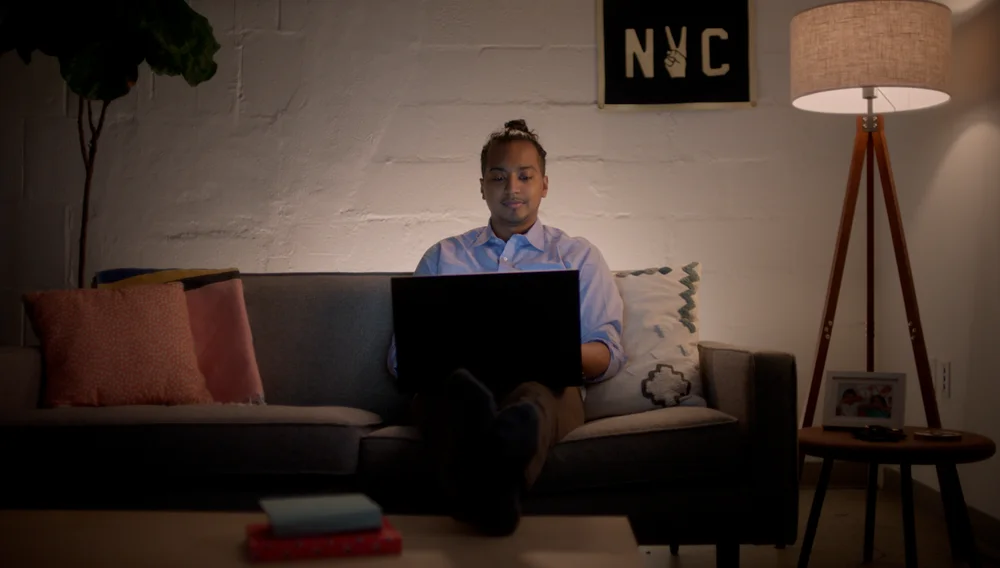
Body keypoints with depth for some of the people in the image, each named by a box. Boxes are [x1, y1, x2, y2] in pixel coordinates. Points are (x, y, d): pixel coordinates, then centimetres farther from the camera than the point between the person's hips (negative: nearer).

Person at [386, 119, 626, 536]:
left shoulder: (578, 255, 25)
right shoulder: (442, 257, 28)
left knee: (542, 382, -39)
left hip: (546, 384, 0)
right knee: (445, 381, -38)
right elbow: (401, 354, 20)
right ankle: (481, 487, -69)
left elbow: (609, 354, 14)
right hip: (459, 381, 1)